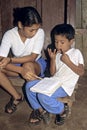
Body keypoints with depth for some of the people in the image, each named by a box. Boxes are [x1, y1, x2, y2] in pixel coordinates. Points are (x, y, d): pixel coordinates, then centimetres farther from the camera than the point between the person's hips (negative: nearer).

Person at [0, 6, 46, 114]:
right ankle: (17, 96, -9)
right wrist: (21, 70, -46)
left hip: (37, 64, -2)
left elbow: (32, 57, -24)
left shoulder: (40, 32, -23)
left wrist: (11, 60, -36)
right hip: (18, 66, 2)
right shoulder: (9, 35, -21)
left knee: (28, 65, -37)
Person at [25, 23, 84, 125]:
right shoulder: (57, 54, 12)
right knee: (29, 85, -7)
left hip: (65, 86, -7)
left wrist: (68, 61, -15)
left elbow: (81, 72, -8)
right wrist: (52, 59, -3)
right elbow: (52, 73, 10)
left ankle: (62, 110, -2)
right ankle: (40, 110, 6)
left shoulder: (76, 53, -3)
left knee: (43, 96, -28)